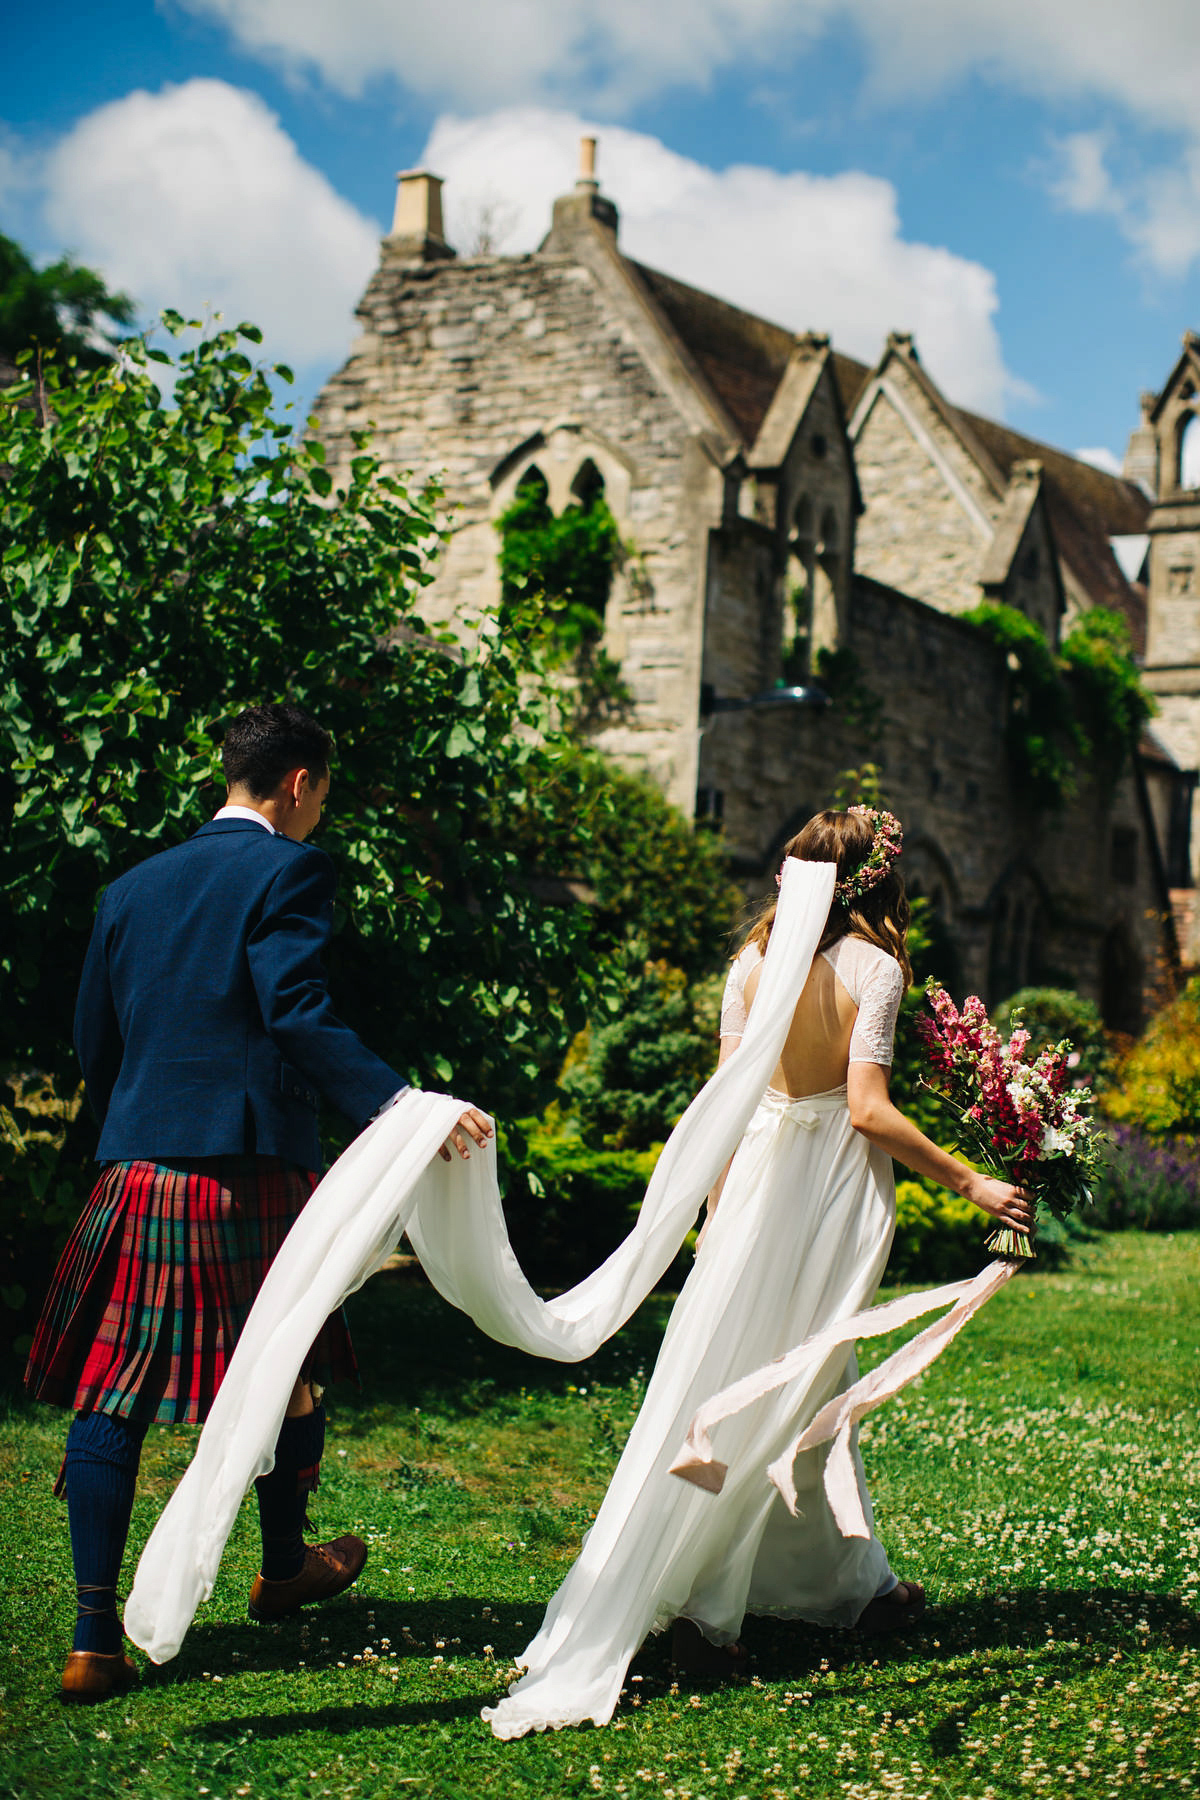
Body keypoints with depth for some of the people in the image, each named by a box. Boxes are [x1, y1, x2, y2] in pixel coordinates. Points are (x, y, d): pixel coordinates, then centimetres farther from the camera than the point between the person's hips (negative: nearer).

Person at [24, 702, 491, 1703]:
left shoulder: (132, 888, 15)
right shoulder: (289, 870, -4)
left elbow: (95, 1043, 17)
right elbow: (297, 1015, -19)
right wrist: (401, 1104, -29)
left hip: (136, 1171, 5)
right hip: (254, 1170, -4)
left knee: (111, 1397, 5)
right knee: (294, 1375, 17)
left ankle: (95, 1636, 1)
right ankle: (283, 1566, 37)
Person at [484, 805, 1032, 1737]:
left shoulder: (754, 962, 3)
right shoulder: (873, 968, -10)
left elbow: (727, 1098, 5)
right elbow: (869, 1109, -15)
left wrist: (717, 1210, 14)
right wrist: (969, 1181, -7)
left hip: (761, 1173, 5)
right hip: (839, 1188, -5)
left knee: (817, 1385, 17)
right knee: (781, 1393, 0)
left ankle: (857, 1582, 29)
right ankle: (704, 1604, -1)